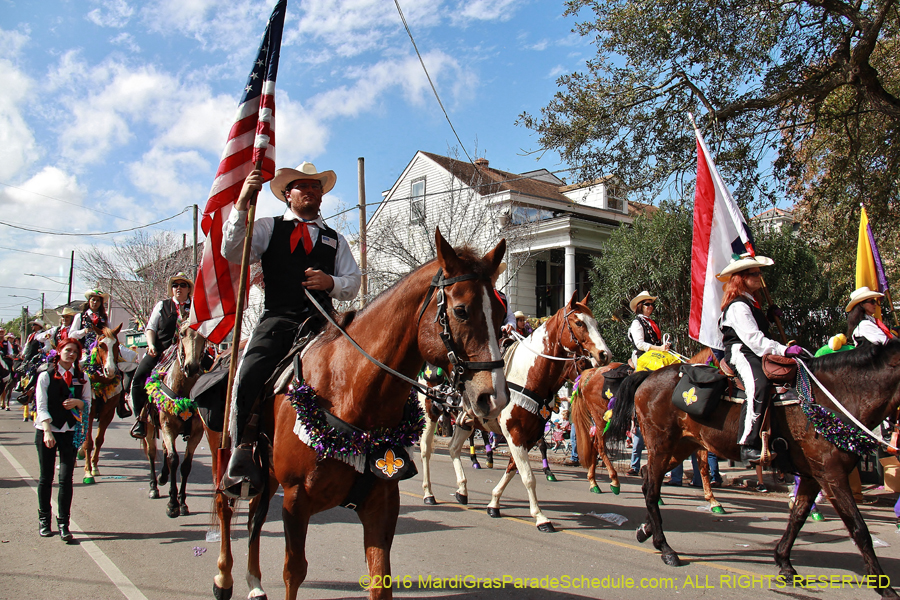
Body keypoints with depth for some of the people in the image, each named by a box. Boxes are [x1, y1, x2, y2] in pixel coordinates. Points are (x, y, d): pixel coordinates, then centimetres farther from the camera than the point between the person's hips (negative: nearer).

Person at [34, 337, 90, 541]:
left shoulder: (81, 378, 6)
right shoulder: (46, 376, -2)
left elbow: (88, 404, 10)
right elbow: (41, 406, -8)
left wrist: (77, 402, -13)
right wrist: (47, 431, -18)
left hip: (70, 432, 1)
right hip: (47, 430, -1)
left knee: (66, 478, -3)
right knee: (46, 477, 7)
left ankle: (63, 523, 3)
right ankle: (44, 520, 22)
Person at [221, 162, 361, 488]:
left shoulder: (335, 239, 28)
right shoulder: (269, 227, 20)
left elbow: (352, 284, 19)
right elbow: (232, 251, 3)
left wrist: (331, 283, -4)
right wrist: (242, 203, -7)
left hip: (320, 323, 2)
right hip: (276, 319, -2)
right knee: (249, 377, -26)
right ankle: (244, 449, -14)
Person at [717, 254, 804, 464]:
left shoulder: (752, 303, 23)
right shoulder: (738, 306, -10)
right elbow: (752, 338, -21)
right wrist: (783, 350, -25)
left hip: (756, 355, 11)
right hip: (740, 354, -11)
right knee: (758, 384, -36)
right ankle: (749, 445, -43)